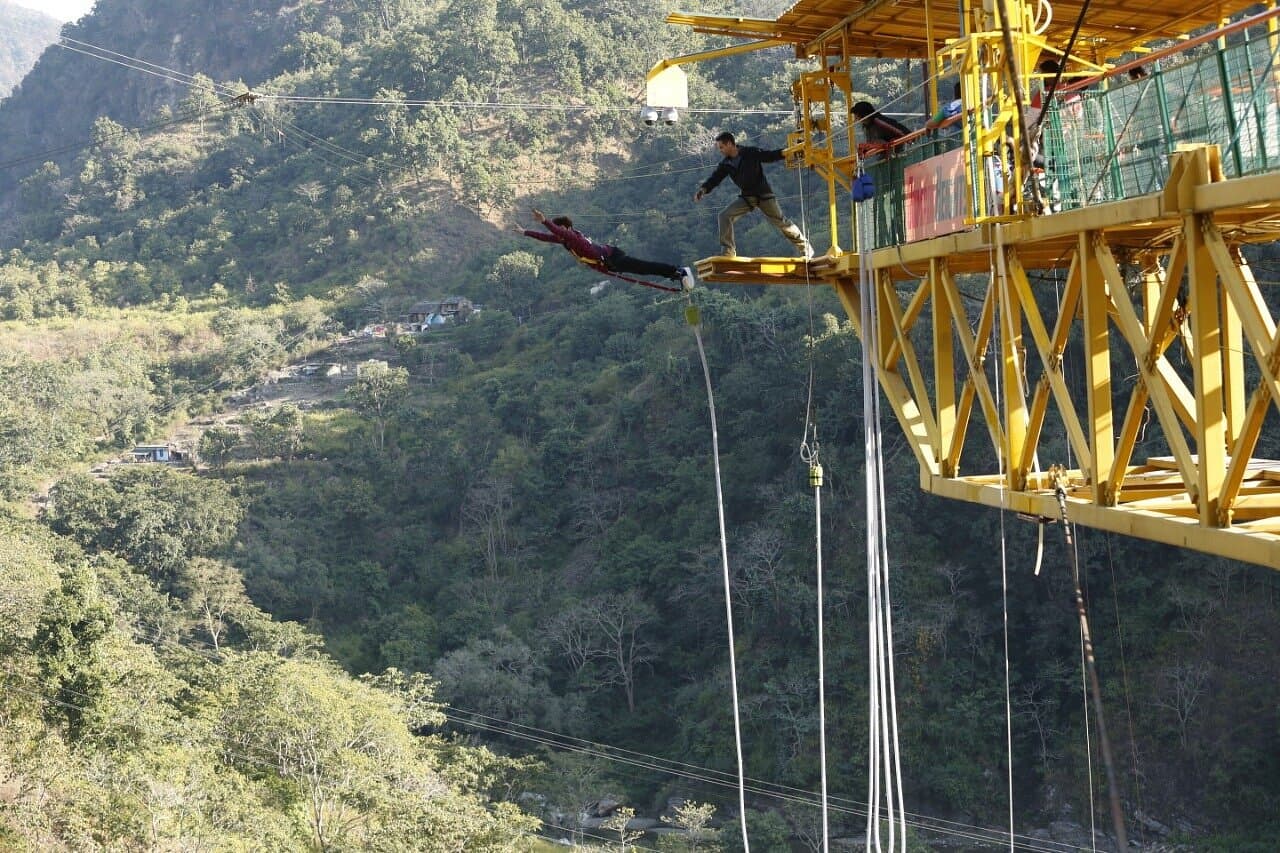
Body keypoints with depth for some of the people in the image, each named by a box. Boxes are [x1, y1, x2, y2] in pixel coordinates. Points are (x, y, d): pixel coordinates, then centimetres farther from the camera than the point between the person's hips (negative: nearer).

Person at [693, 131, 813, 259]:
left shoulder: (751, 152, -13)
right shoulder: (726, 164, 1)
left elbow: (770, 156, -11)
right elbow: (715, 177, -2)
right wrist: (703, 189, -20)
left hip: (763, 194, -5)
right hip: (746, 197, 5)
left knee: (780, 222, 2)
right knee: (725, 216, -13)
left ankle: (805, 248, 18)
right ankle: (728, 252, -10)